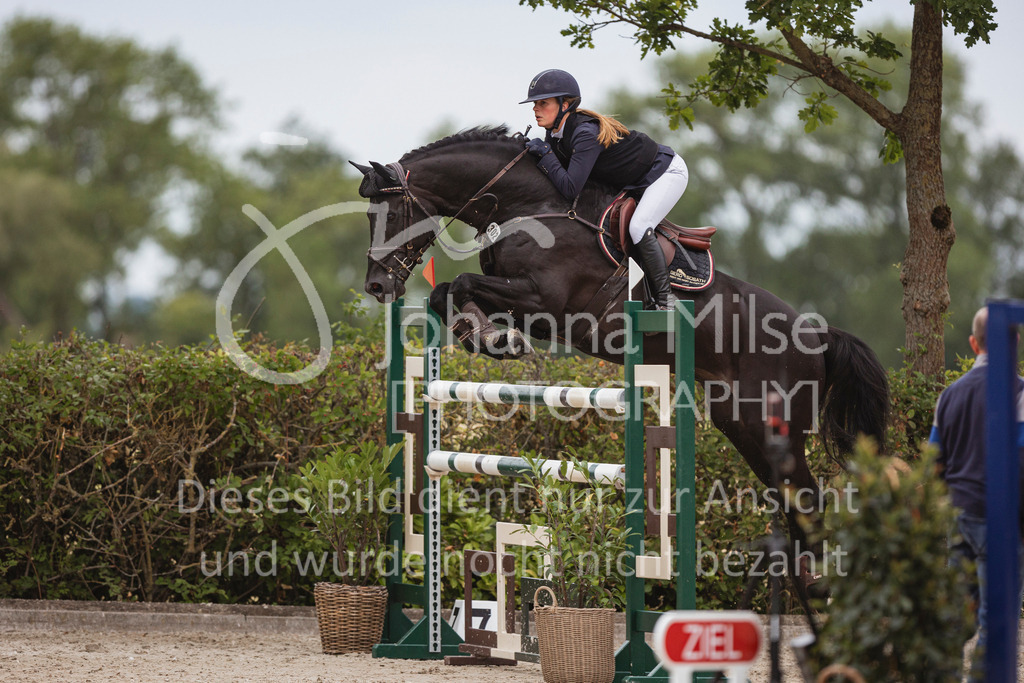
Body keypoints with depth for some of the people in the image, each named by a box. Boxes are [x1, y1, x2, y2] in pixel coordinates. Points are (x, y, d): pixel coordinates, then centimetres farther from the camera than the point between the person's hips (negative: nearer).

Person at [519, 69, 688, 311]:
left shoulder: (586, 134, -34)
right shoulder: (555, 134, -6)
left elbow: (570, 189, -37)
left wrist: (545, 154, -29)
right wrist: (528, 149, -9)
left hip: (668, 172, -10)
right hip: (635, 182, 10)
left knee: (638, 228, -26)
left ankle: (665, 300, -15)